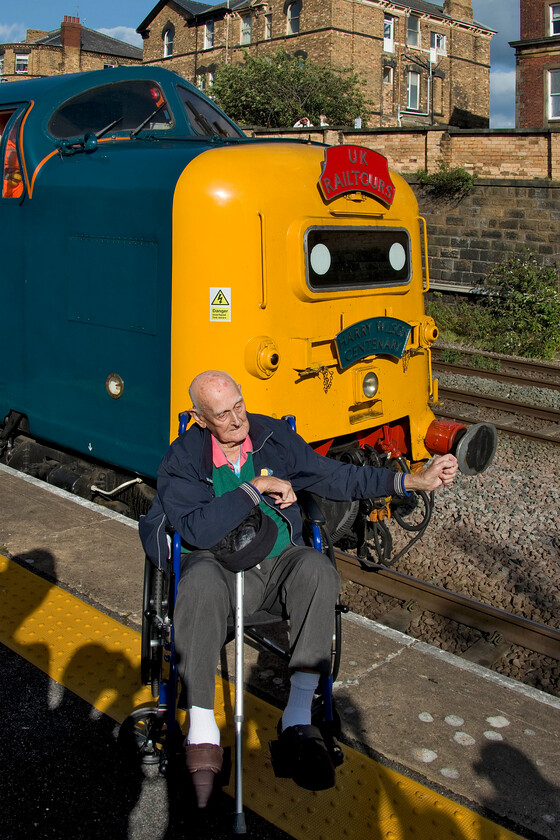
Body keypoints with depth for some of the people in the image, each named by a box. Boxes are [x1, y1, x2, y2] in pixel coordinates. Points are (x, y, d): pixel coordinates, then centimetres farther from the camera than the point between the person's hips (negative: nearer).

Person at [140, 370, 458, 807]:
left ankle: (298, 717, -29)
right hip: (219, 568, -2)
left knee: (316, 567, -32)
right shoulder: (183, 458, -6)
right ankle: (202, 731, -32)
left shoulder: (275, 436, 3)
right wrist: (257, 487, -19)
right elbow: (197, 530, -19)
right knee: (200, 581, -37)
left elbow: (334, 476, 3)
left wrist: (412, 481, -4)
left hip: (278, 564, 3)